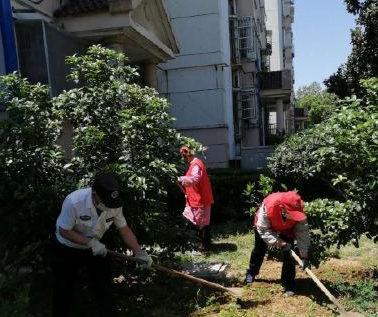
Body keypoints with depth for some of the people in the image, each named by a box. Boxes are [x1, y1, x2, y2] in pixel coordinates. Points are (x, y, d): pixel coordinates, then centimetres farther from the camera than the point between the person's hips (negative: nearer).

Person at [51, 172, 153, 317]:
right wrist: (90, 242, -29)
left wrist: (139, 252, -21)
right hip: (67, 250, -3)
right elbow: (64, 231, -23)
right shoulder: (74, 202, -35)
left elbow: (124, 229, -11)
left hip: (96, 249, 4)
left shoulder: (114, 205, -22)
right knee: (65, 288, 11)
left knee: (104, 285, 10)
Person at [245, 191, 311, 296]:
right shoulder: (268, 206, -46)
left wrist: (304, 256, -36)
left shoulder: (298, 211, -38)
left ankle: (288, 285, 3)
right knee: (259, 250, 15)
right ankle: (251, 273, 41)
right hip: (264, 225, -1)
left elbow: (303, 232, -31)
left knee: (289, 253, -12)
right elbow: (263, 230, -34)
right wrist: (280, 243, -41)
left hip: (287, 229, 1)